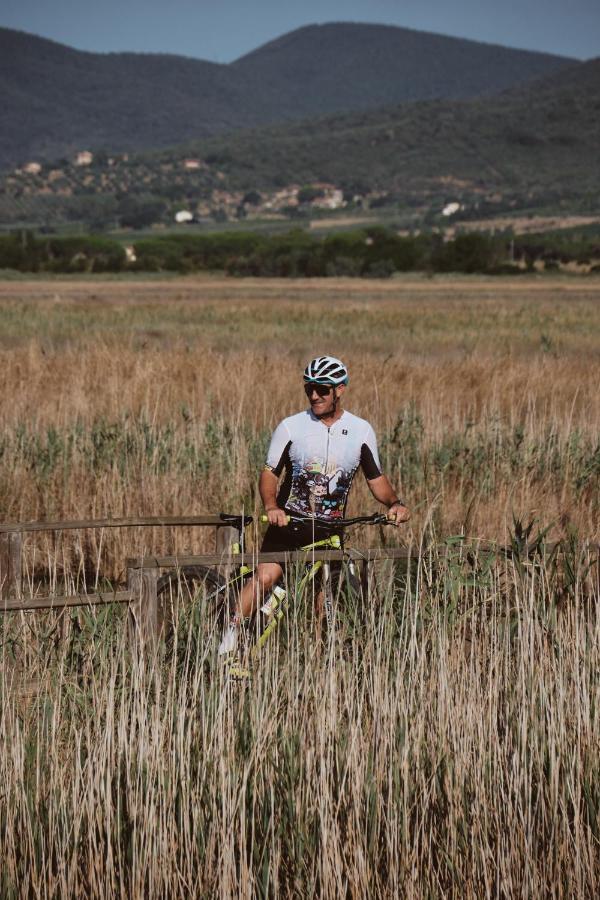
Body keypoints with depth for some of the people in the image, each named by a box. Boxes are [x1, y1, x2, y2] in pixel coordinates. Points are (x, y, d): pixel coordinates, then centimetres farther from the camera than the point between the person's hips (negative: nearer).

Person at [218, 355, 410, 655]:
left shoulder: (361, 431, 1)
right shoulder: (291, 427, -4)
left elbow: (376, 479, 7)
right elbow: (269, 473, -2)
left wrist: (394, 502, -12)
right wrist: (271, 507, -21)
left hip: (330, 529, 2)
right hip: (289, 521, -2)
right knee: (265, 576, -21)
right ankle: (231, 634, -11)